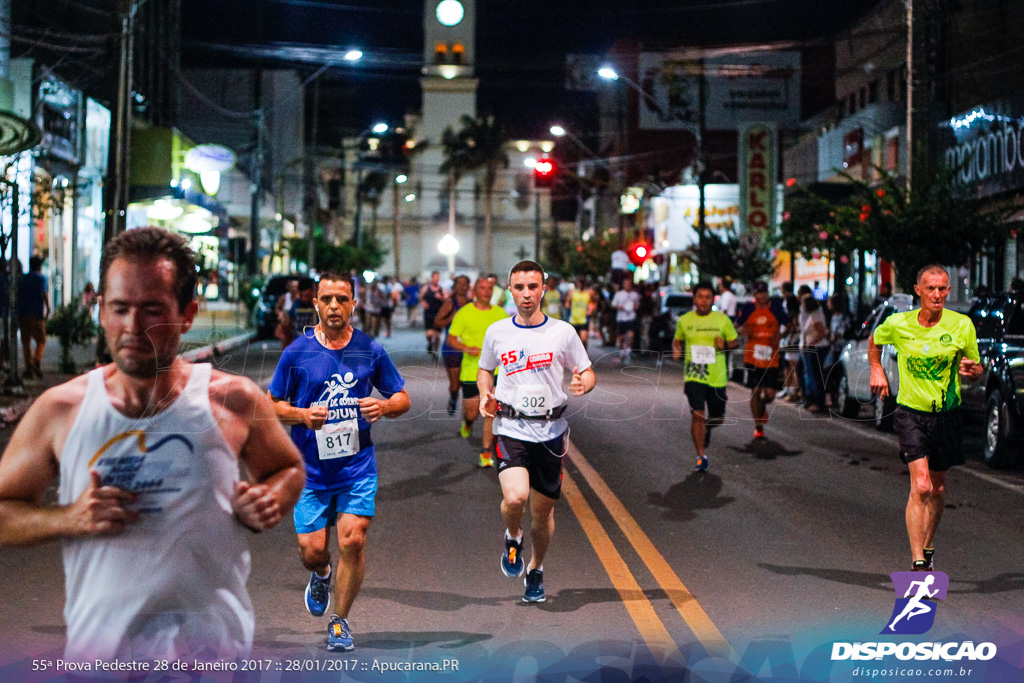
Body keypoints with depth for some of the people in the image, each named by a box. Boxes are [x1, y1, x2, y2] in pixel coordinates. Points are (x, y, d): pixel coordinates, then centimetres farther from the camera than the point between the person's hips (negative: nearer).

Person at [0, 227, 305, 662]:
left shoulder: (234, 401, -4)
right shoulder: (58, 411, -3)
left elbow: (289, 469, 14)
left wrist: (266, 504, -8)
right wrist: (68, 519, -13)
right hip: (97, 645, 1)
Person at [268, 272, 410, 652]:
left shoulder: (370, 350, 1)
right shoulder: (296, 352, -2)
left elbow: (402, 398, 9)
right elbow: (272, 405, 5)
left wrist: (384, 407, -14)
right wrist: (302, 415, -15)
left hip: (358, 465, 0)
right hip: (311, 467, 0)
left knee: (353, 540, -11)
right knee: (312, 550, -1)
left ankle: (340, 621, 10)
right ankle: (322, 575, 38)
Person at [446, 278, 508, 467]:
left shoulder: (500, 313, 7)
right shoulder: (464, 313, -2)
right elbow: (451, 339, -1)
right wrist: (466, 348, -19)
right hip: (471, 370, -2)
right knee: (472, 411, 4)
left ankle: (486, 453, 4)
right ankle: (467, 423, 42)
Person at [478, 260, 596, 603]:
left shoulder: (562, 332, 0)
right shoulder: (497, 332, 4)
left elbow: (588, 372, 9)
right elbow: (484, 370, 20)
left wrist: (583, 384, -15)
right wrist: (486, 395, 0)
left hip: (550, 430, 1)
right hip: (510, 428, -1)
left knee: (543, 511, 9)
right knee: (515, 497, -24)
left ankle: (536, 570, 35)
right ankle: (512, 538, 11)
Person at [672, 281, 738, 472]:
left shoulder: (722, 319, 0)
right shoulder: (684, 320, 2)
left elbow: (734, 342, 9)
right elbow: (678, 340, 17)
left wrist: (724, 346, -13)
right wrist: (676, 350, -4)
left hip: (717, 377, 1)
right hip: (693, 375, -1)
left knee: (717, 418, 10)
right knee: (697, 414, -14)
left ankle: (706, 429, 47)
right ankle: (701, 456, -4)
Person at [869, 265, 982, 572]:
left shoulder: (962, 325, -5)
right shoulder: (897, 324, -6)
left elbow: (978, 369, 4)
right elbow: (874, 341, 17)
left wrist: (971, 369, -18)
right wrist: (876, 370, 6)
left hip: (947, 416, 2)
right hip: (911, 412, -2)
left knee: (937, 490, 13)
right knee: (920, 487, -15)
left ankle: (927, 548, 35)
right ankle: (917, 562, -12)